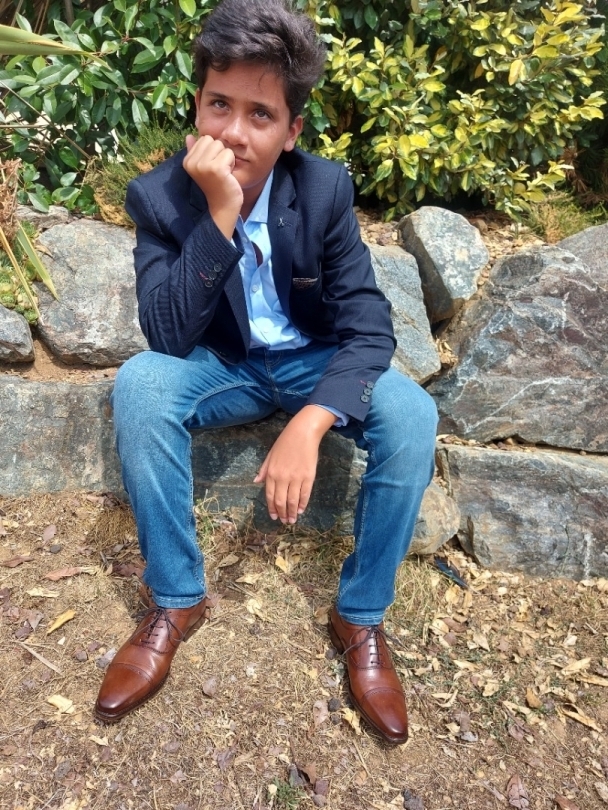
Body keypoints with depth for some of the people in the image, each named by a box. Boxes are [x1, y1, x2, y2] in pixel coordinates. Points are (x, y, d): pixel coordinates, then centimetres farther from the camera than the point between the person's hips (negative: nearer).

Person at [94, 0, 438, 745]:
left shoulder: (326, 188, -14)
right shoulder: (158, 196, -14)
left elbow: (368, 327, -20)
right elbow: (167, 336, -24)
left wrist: (308, 424, -36)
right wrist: (218, 217, -34)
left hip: (313, 362, 1)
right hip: (222, 366, 0)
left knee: (411, 415, -27)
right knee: (138, 385, -31)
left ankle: (360, 617, -7)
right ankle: (176, 600, -10)